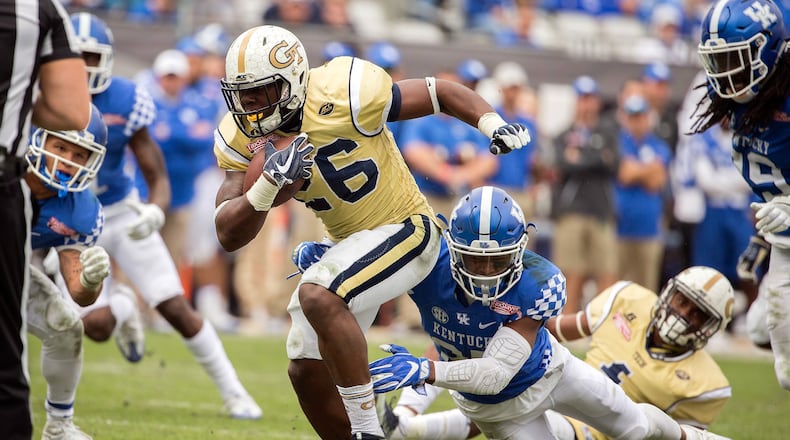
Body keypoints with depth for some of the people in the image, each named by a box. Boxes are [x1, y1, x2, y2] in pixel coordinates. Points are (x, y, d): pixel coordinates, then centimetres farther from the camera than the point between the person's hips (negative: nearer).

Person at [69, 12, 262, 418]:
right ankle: (121, 314, 25)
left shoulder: (124, 102, -14)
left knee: (176, 309, -5)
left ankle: (233, 392, 9)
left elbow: (158, 178, -11)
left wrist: (154, 212, -32)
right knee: (96, 326, -14)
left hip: (122, 213, 0)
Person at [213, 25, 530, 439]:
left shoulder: (342, 95, -25)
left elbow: (442, 93, -13)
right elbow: (229, 236, -14)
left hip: (404, 229, -8)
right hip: (348, 245, 8)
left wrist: (494, 125, -30)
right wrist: (267, 185, -31)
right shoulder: (241, 139, -9)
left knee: (318, 297, -31)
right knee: (306, 371, 6)